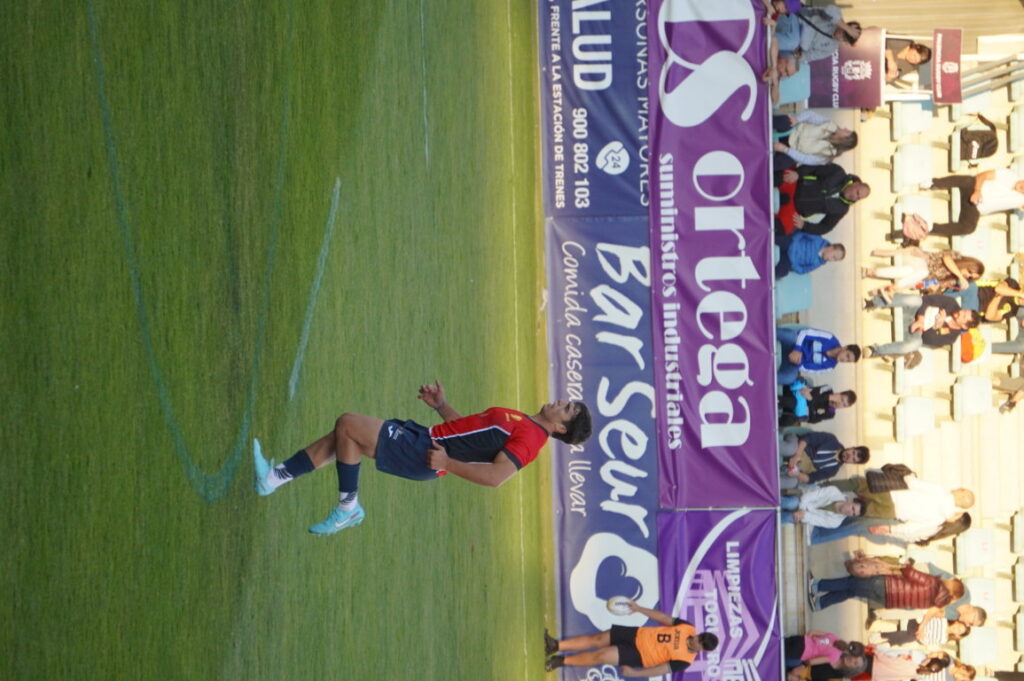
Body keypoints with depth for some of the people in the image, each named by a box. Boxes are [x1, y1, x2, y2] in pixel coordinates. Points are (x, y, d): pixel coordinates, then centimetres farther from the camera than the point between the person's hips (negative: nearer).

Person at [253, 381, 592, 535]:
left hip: (421, 455, -9)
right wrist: (441, 405, 17)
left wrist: (447, 463, -27)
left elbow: (496, 476, -29)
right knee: (343, 436, 8)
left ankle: (348, 507, -3)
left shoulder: (530, 437, -16)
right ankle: (275, 476, 11)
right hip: (426, 437, 9)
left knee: (347, 423, -15)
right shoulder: (520, 422, 14)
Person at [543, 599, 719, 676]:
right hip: (638, 635, 6)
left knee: (602, 656, -21)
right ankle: (556, 646, 0)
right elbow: (665, 618, 4)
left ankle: (561, 661, -5)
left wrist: (634, 673, -21)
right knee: (598, 639, -6)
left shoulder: (684, 660, -18)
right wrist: (639, 609, 0)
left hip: (639, 656, -6)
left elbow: (662, 669, -19)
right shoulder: (688, 628, -3)